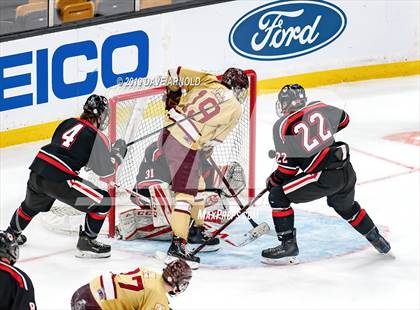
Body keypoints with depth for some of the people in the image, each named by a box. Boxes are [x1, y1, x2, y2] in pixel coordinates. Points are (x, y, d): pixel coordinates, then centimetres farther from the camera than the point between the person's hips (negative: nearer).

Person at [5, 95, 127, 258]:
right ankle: (86, 243, 5)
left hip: (36, 171, 7)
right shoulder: (97, 138, -4)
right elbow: (105, 170, 0)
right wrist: (118, 152, 16)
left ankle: (12, 233, 57)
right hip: (59, 180, -7)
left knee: (32, 205, 37)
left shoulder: (68, 123, 14)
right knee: (102, 201, 3)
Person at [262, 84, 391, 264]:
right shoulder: (319, 108, 9)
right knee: (346, 207, 35)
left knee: (278, 196, 2)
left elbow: (288, 166, -7)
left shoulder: (283, 126, -6)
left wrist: (273, 180, 10)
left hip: (325, 176, -7)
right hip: (346, 171, 7)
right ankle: (377, 240, 48)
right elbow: (343, 120, 27)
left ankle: (288, 246, 0)